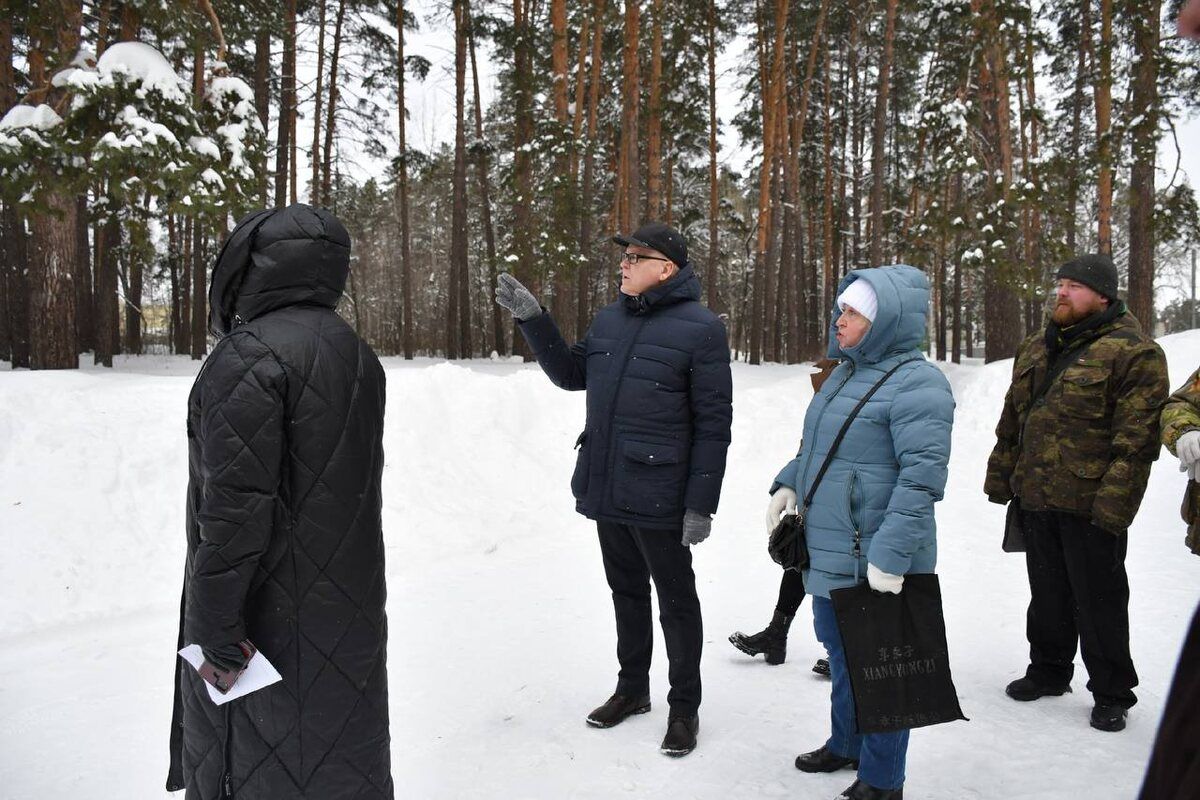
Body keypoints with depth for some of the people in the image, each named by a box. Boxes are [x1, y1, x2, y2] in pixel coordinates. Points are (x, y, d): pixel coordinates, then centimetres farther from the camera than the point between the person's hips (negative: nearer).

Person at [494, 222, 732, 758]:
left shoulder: (699, 328, -11)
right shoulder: (609, 320, 10)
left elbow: (713, 423, -13)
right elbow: (571, 374, 19)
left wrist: (701, 504, -15)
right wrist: (530, 317, 8)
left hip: (658, 496, -6)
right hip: (605, 489, 7)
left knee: (675, 601, 8)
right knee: (626, 591, 19)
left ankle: (684, 706, 24)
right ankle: (632, 687, 36)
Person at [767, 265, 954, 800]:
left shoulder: (915, 382, -17)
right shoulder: (847, 374, 13)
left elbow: (922, 475, -24)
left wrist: (890, 554, -28)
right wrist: (790, 482, 10)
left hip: (874, 560, -9)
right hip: (828, 552, 9)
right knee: (840, 651, 23)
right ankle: (845, 745, 43)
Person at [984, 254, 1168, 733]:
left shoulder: (1133, 353, -10)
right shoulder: (1035, 349, 13)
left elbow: (1136, 439, -16)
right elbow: (1011, 420, 19)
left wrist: (1112, 504, -21)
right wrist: (1001, 478, 16)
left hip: (1089, 506, -7)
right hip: (1035, 498, 7)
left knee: (1099, 601, 5)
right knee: (1047, 594, 19)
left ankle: (1111, 693, 21)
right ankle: (1048, 671, 35)